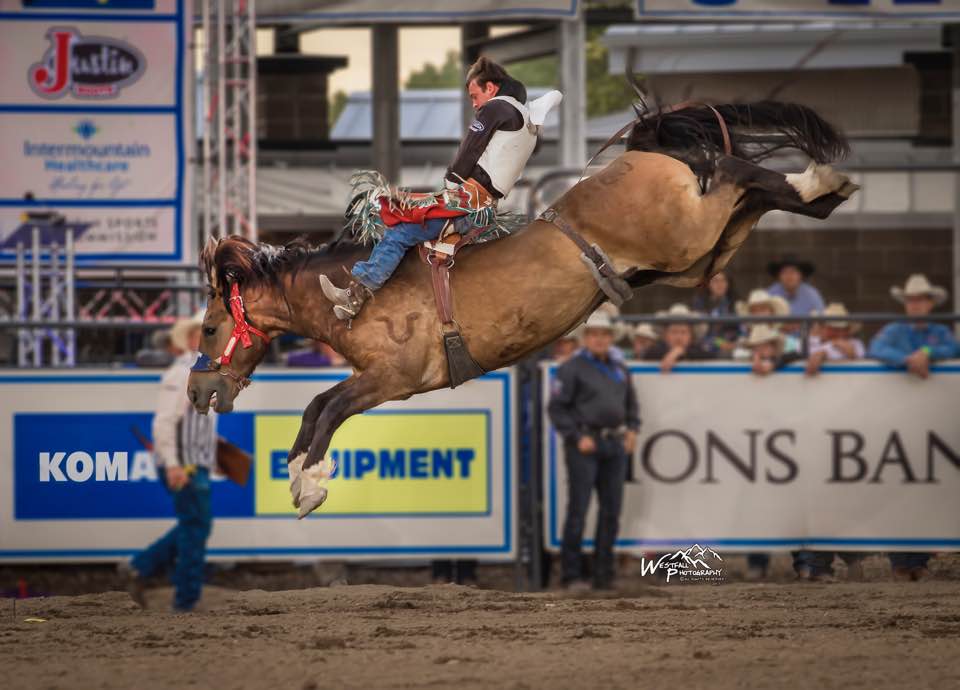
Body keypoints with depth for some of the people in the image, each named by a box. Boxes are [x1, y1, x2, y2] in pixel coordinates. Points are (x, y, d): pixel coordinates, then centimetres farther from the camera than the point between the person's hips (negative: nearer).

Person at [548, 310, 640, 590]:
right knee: (578, 509, -8)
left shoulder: (620, 370, 17)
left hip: (614, 444, 6)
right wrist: (577, 437, -14)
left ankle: (604, 574, 11)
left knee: (611, 510, 5)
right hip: (585, 445, -6)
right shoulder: (572, 369, -2)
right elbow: (556, 408, -6)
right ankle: (572, 574, -4)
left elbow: (631, 404, 26)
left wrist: (632, 429, 8)